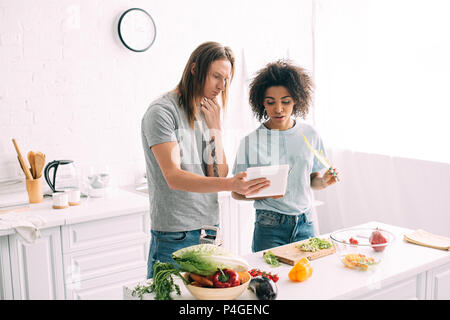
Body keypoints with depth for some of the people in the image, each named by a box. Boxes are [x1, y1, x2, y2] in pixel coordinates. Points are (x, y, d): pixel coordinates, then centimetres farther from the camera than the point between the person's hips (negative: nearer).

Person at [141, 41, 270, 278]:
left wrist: (215, 126, -5)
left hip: (210, 229, 7)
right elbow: (173, 177, -22)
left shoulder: (206, 114, 12)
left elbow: (219, 174, 4)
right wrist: (230, 185, -35)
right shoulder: (162, 111, -10)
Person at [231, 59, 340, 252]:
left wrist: (324, 181, -8)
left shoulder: (310, 135, 3)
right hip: (269, 228, -3)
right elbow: (236, 192, -4)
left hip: (304, 224, 3)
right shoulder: (251, 142, -7)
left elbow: (313, 181, 13)